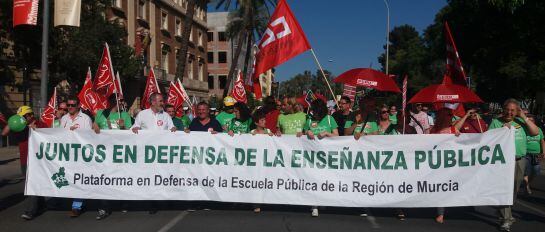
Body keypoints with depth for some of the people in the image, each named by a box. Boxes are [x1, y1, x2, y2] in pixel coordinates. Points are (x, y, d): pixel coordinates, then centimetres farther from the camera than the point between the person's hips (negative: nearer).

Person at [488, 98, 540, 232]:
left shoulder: (520, 122, 11)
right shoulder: (496, 122, 1)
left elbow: (536, 132, 1)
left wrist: (524, 118, -2)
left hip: (520, 160, 5)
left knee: (514, 189, 15)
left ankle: (506, 212, 32)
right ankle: (506, 220, -8)